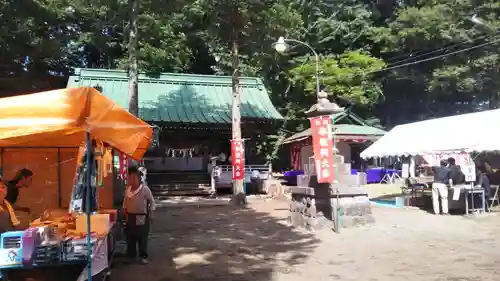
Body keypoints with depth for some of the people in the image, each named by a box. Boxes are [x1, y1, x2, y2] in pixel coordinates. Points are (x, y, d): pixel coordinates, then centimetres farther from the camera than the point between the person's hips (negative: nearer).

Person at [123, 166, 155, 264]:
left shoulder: (145, 189, -10)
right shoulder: (128, 189, 4)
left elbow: (151, 202, -4)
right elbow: (125, 203, 15)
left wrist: (150, 215, -5)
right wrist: (125, 213, 9)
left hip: (142, 217, -5)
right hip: (130, 216, 5)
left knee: (142, 238, 0)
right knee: (130, 237, 12)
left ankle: (143, 256, 10)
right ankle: (131, 255, 26)